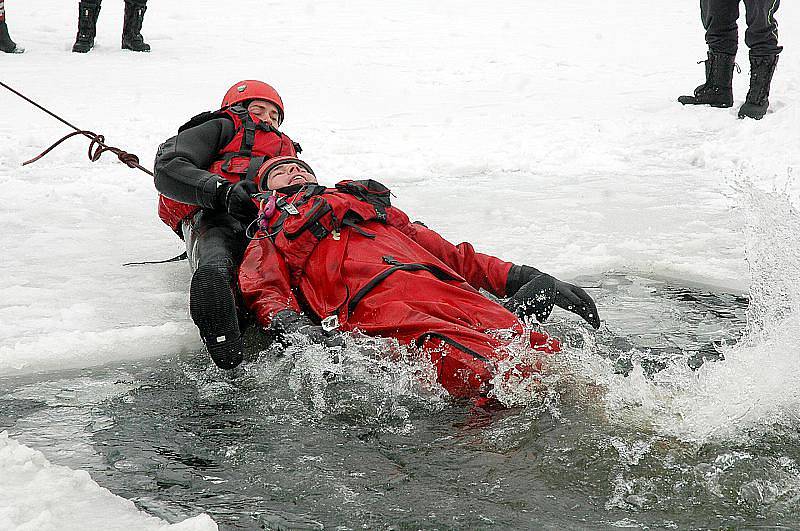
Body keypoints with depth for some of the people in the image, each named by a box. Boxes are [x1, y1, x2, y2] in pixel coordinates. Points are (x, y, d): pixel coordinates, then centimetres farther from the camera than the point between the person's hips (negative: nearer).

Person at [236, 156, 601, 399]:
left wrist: (518, 278, 22)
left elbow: (449, 253, 35)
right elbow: (266, 293, 12)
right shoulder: (268, 242, 33)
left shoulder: (368, 202, 43)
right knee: (472, 368, -36)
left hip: (447, 287, 4)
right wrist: (290, 324, -13)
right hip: (373, 304, -4)